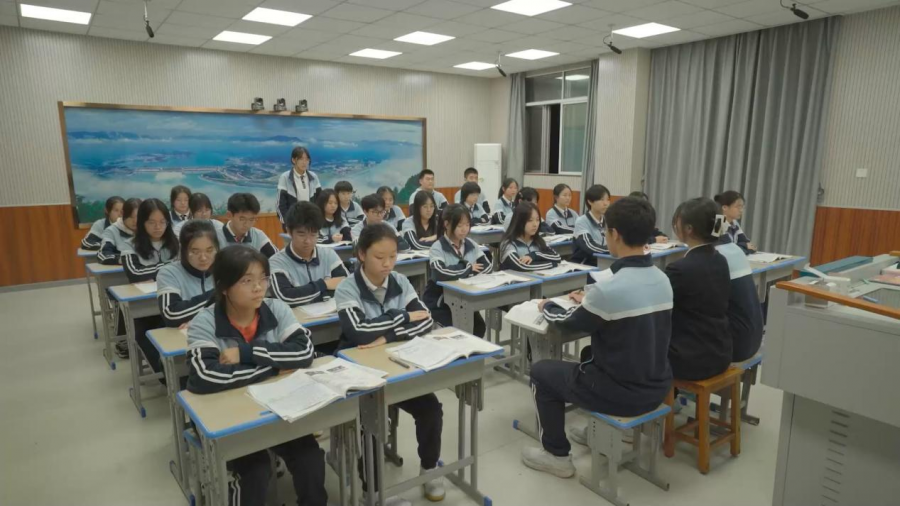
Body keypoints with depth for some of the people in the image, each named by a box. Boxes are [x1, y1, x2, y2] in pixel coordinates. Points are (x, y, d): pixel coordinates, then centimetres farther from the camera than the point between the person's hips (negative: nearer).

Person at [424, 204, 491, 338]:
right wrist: (468, 268, -19)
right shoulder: (438, 247, -15)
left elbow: (488, 266, -7)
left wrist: (458, 273, -22)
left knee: (479, 325, -14)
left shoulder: (471, 244, 2)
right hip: (440, 301, -5)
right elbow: (440, 274, -33)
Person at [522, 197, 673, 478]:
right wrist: (590, 302, 22)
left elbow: (568, 323, -8)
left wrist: (548, 307, 11)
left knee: (541, 372, 12)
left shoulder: (609, 288, -26)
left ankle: (556, 455, 22)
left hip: (621, 394, -7)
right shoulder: (662, 280, -4)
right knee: (592, 354, 33)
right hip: (656, 388, 7)